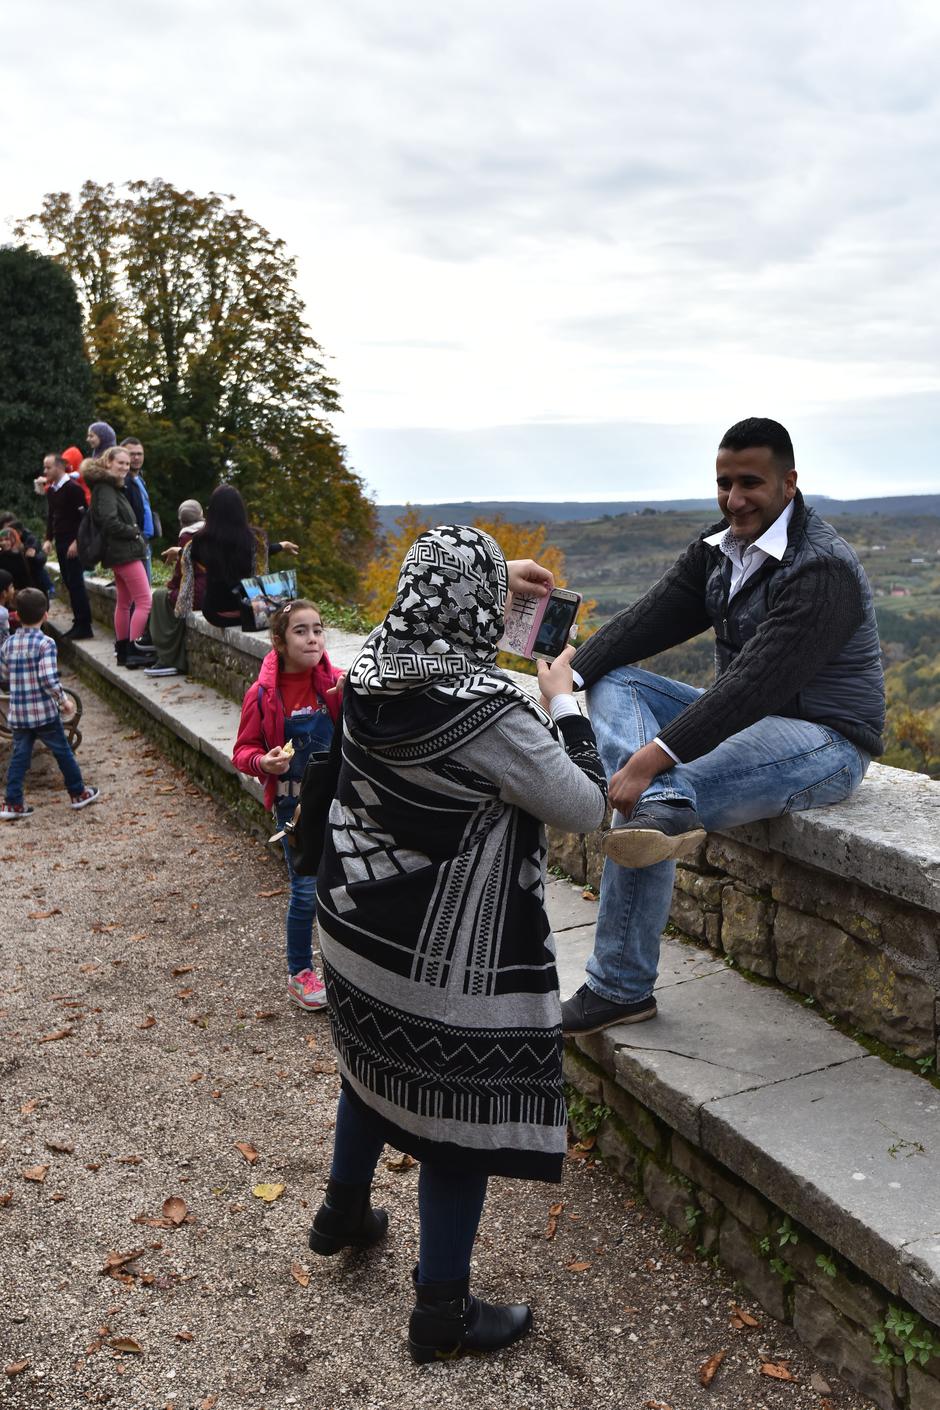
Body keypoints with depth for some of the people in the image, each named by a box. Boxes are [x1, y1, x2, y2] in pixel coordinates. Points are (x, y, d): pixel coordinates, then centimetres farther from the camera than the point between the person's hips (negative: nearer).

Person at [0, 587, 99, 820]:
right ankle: (78, 794, 23)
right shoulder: (45, 643, -15)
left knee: (19, 756, 11)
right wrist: (64, 700, -9)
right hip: (44, 712, -5)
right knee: (63, 753, 10)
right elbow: (49, 679, -22)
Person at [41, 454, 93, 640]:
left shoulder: (73, 488, -11)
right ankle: (78, 623, 11)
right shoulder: (50, 490, 13)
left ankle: (84, 625, -6)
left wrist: (77, 542, -19)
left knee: (76, 582, -9)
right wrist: (49, 539, 10)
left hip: (73, 543, -8)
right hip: (60, 541, 8)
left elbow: (83, 516, -14)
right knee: (69, 583, 7)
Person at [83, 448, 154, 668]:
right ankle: (132, 651, -14)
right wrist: (134, 532, -11)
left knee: (124, 602, 15)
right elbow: (110, 522, -24)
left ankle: (122, 650, 20)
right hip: (125, 552, -11)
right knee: (144, 602, -13)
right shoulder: (105, 489, -13)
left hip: (119, 553, 11)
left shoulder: (110, 487, 17)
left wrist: (133, 532, 6)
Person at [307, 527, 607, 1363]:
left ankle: (344, 1212, 54)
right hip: (447, 959, -8)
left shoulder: (373, 666, -7)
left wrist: (497, 581, 20)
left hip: (355, 921, 8)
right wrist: (564, 702, -5)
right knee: (460, 1115, 10)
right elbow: (586, 808, -16)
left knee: (376, 1068, 30)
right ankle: (443, 1313, 28)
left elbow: (425, 620, 19)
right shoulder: (488, 711, -28)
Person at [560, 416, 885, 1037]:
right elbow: (647, 620, -2)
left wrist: (655, 757, -40)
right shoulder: (719, 548, 7)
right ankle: (667, 804, -38)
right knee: (612, 681, -10)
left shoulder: (822, 570, -22)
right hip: (746, 721, 9)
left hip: (827, 743, -9)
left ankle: (621, 989, -27)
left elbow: (757, 682, -33)